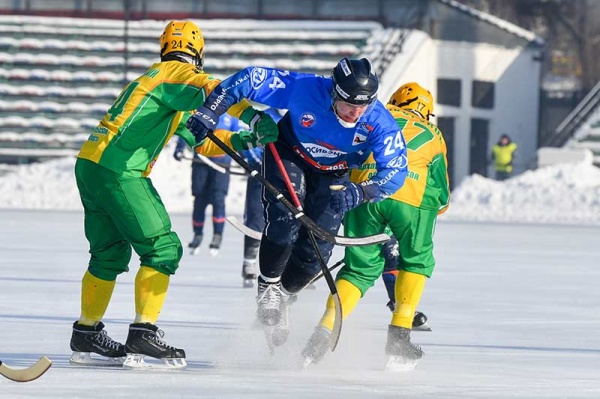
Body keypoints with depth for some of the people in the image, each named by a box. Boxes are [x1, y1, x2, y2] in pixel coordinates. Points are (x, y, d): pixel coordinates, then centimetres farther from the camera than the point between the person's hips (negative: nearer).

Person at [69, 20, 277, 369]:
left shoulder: (155, 79, 25)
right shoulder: (178, 74, -2)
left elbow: (198, 136, 23)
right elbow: (213, 91, -25)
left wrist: (239, 140, 11)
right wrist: (253, 116, -32)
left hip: (90, 164, 10)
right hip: (118, 171, -10)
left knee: (110, 253, 19)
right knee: (162, 247, -5)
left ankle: (86, 336, 26)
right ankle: (144, 333, -9)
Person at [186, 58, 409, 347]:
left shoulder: (379, 123, -31)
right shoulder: (304, 89, -35)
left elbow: (395, 171, -28)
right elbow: (249, 80, -27)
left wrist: (358, 193, -45)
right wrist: (209, 113, -30)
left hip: (334, 176, 2)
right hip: (290, 157, -2)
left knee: (315, 251, -3)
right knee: (284, 223, -23)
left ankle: (281, 294, 24)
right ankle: (268, 286, 2)